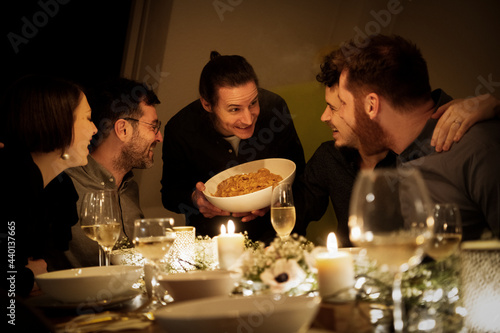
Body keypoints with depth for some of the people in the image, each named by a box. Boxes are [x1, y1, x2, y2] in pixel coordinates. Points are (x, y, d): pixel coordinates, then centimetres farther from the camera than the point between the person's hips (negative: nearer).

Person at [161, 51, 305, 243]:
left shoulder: (274, 107, -13)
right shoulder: (180, 130, -15)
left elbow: (297, 171, 2)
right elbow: (170, 194, 1)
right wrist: (195, 199, -22)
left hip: (270, 234, -2)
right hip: (211, 238, 2)